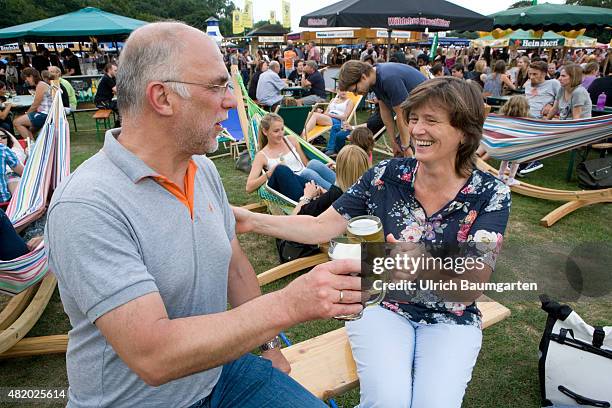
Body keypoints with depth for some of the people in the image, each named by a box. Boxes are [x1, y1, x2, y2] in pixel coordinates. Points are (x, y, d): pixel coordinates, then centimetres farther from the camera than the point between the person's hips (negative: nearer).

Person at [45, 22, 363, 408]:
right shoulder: (86, 206, -25)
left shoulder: (204, 169, -1)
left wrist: (269, 345, 8)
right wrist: (288, 304, -33)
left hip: (217, 371, 5)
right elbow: (152, 356, -30)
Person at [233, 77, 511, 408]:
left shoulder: (491, 194, -9)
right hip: (382, 305, 0)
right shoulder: (386, 175, -6)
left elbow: (476, 279, -19)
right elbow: (321, 227, -7)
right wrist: (253, 221, -20)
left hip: (450, 318, 1)